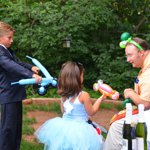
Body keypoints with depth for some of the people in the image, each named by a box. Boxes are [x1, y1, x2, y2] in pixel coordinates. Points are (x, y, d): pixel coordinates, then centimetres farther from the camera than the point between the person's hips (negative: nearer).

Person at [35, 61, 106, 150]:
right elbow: (91, 112, -6)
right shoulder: (84, 95, -19)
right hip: (80, 130, -6)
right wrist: (100, 99, 4)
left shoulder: (63, 95, -2)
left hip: (65, 127, 6)